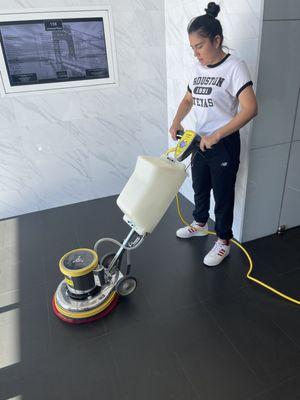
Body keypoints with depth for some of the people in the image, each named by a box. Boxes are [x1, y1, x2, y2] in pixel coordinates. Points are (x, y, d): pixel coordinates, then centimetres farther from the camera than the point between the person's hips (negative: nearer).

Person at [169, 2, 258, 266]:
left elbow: (250, 109, -24)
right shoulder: (198, 68, 6)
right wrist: (177, 122, -1)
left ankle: (224, 242, 25)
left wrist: (216, 136, -27)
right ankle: (200, 225, 46)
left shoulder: (234, 67, -16)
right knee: (200, 188, 22)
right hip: (200, 142, 7)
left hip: (224, 145, -7)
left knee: (223, 195, 6)